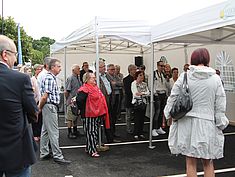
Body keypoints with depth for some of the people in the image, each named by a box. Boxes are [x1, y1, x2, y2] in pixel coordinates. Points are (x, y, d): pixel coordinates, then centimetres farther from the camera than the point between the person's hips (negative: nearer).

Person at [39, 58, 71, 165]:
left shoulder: (51, 78, 15)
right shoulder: (49, 78, -17)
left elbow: (44, 97, 17)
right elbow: (45, 96, -20)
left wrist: (40, 108, 15)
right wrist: (40, 108, -8)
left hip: (51, 107, 10)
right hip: (50, 106, -10)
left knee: (45, 131, 15)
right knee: (54, 132, -5)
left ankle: (44, 153, 25)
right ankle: (57, 156, 1)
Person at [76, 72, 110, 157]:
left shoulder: (95, 88, 16)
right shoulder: (84, 89, -15)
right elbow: (79, 100, -25)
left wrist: (102, 112, 19)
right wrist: (83, 110, -14)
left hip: (97, 114, 9)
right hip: (89, 115, -9)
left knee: (95, 131, 16)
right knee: (91, 132, -4)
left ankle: (88, 148, 28)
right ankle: (92, 150, 2)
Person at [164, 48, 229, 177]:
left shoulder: (184, 76, -5)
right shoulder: (215, 79, -3)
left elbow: (173, 98, 0)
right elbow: (219, 106, 0)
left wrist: (169, 115, 13)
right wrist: (220, 124, 10)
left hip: (187, 123, 0)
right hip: (207, 123, 0)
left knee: (191, 162, 11)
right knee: (208, 163, 15)